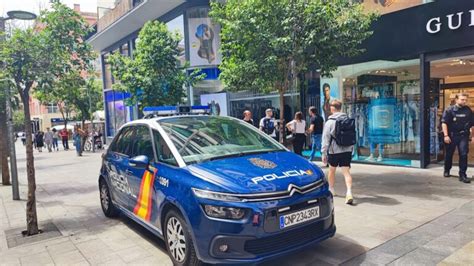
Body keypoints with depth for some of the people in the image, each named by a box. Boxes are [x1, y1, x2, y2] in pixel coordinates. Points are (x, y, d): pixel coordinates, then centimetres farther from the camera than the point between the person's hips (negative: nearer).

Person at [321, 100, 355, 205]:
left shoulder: (330, 122, -9)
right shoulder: (348, 120, 7)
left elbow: (325, 139, -10)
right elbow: (353, 136, 14)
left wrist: (323, 153, -6)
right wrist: (351, 148, 24)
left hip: (334, 150, -3)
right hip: (347, 150, 3)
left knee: (332, 170, 18)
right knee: (346, 172, -3)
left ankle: (331, 189, 34)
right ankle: (349, 192, -20)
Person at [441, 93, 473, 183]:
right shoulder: (449, 110, -4)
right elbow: (444, 123, -8)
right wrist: (446, 135, -15)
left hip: (463, 136, 2)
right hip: (451, 136, -1)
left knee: (463, 154, -6)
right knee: (449, 154, 11)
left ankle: (462, 174, 0)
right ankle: (447, 171, 31)